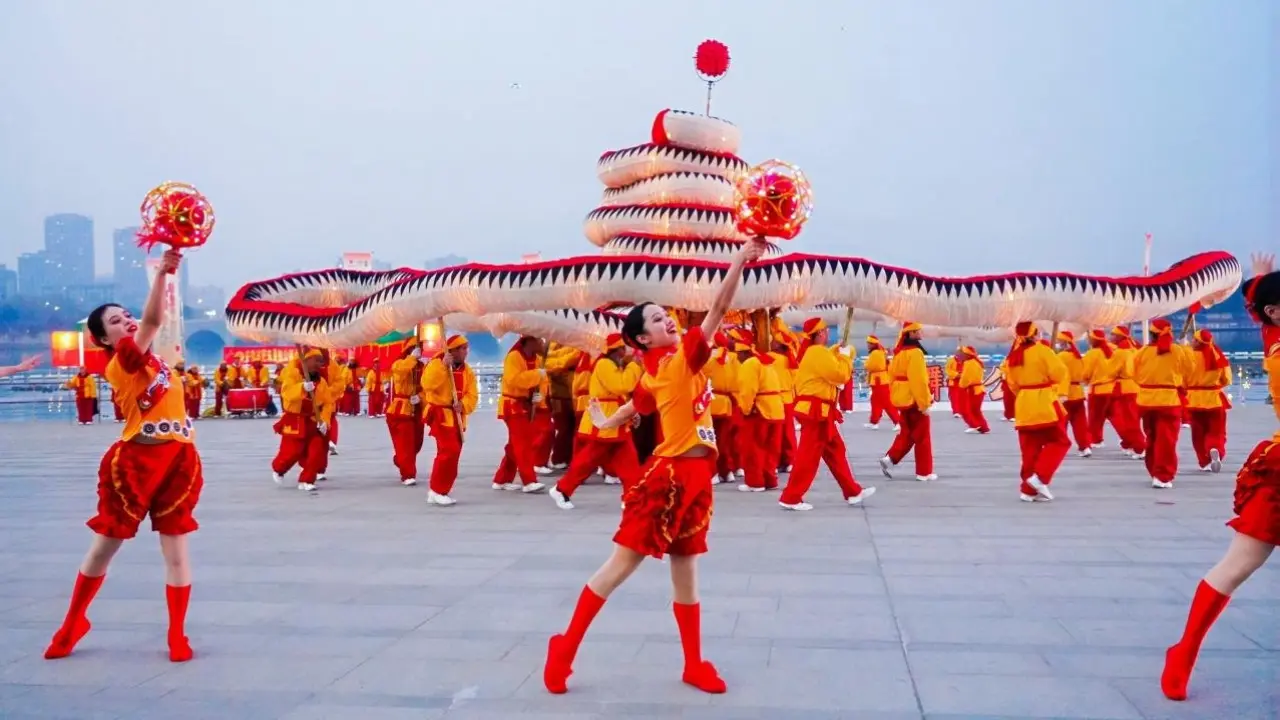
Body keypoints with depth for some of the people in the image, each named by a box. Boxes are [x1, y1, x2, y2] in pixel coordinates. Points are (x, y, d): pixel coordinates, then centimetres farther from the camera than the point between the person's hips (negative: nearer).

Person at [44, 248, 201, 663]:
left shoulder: (147, 357, 11)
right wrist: (163, 271, -34)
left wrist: (167, 273, 3)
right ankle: (74, 621, 30)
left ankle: (177, 635, 12)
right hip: (136, 462, -6)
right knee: (104, 546, 10)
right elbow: (152, 321, -26)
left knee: (175, 549, 5)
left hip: (178, 461, 6)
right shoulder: (120, 363, -12)